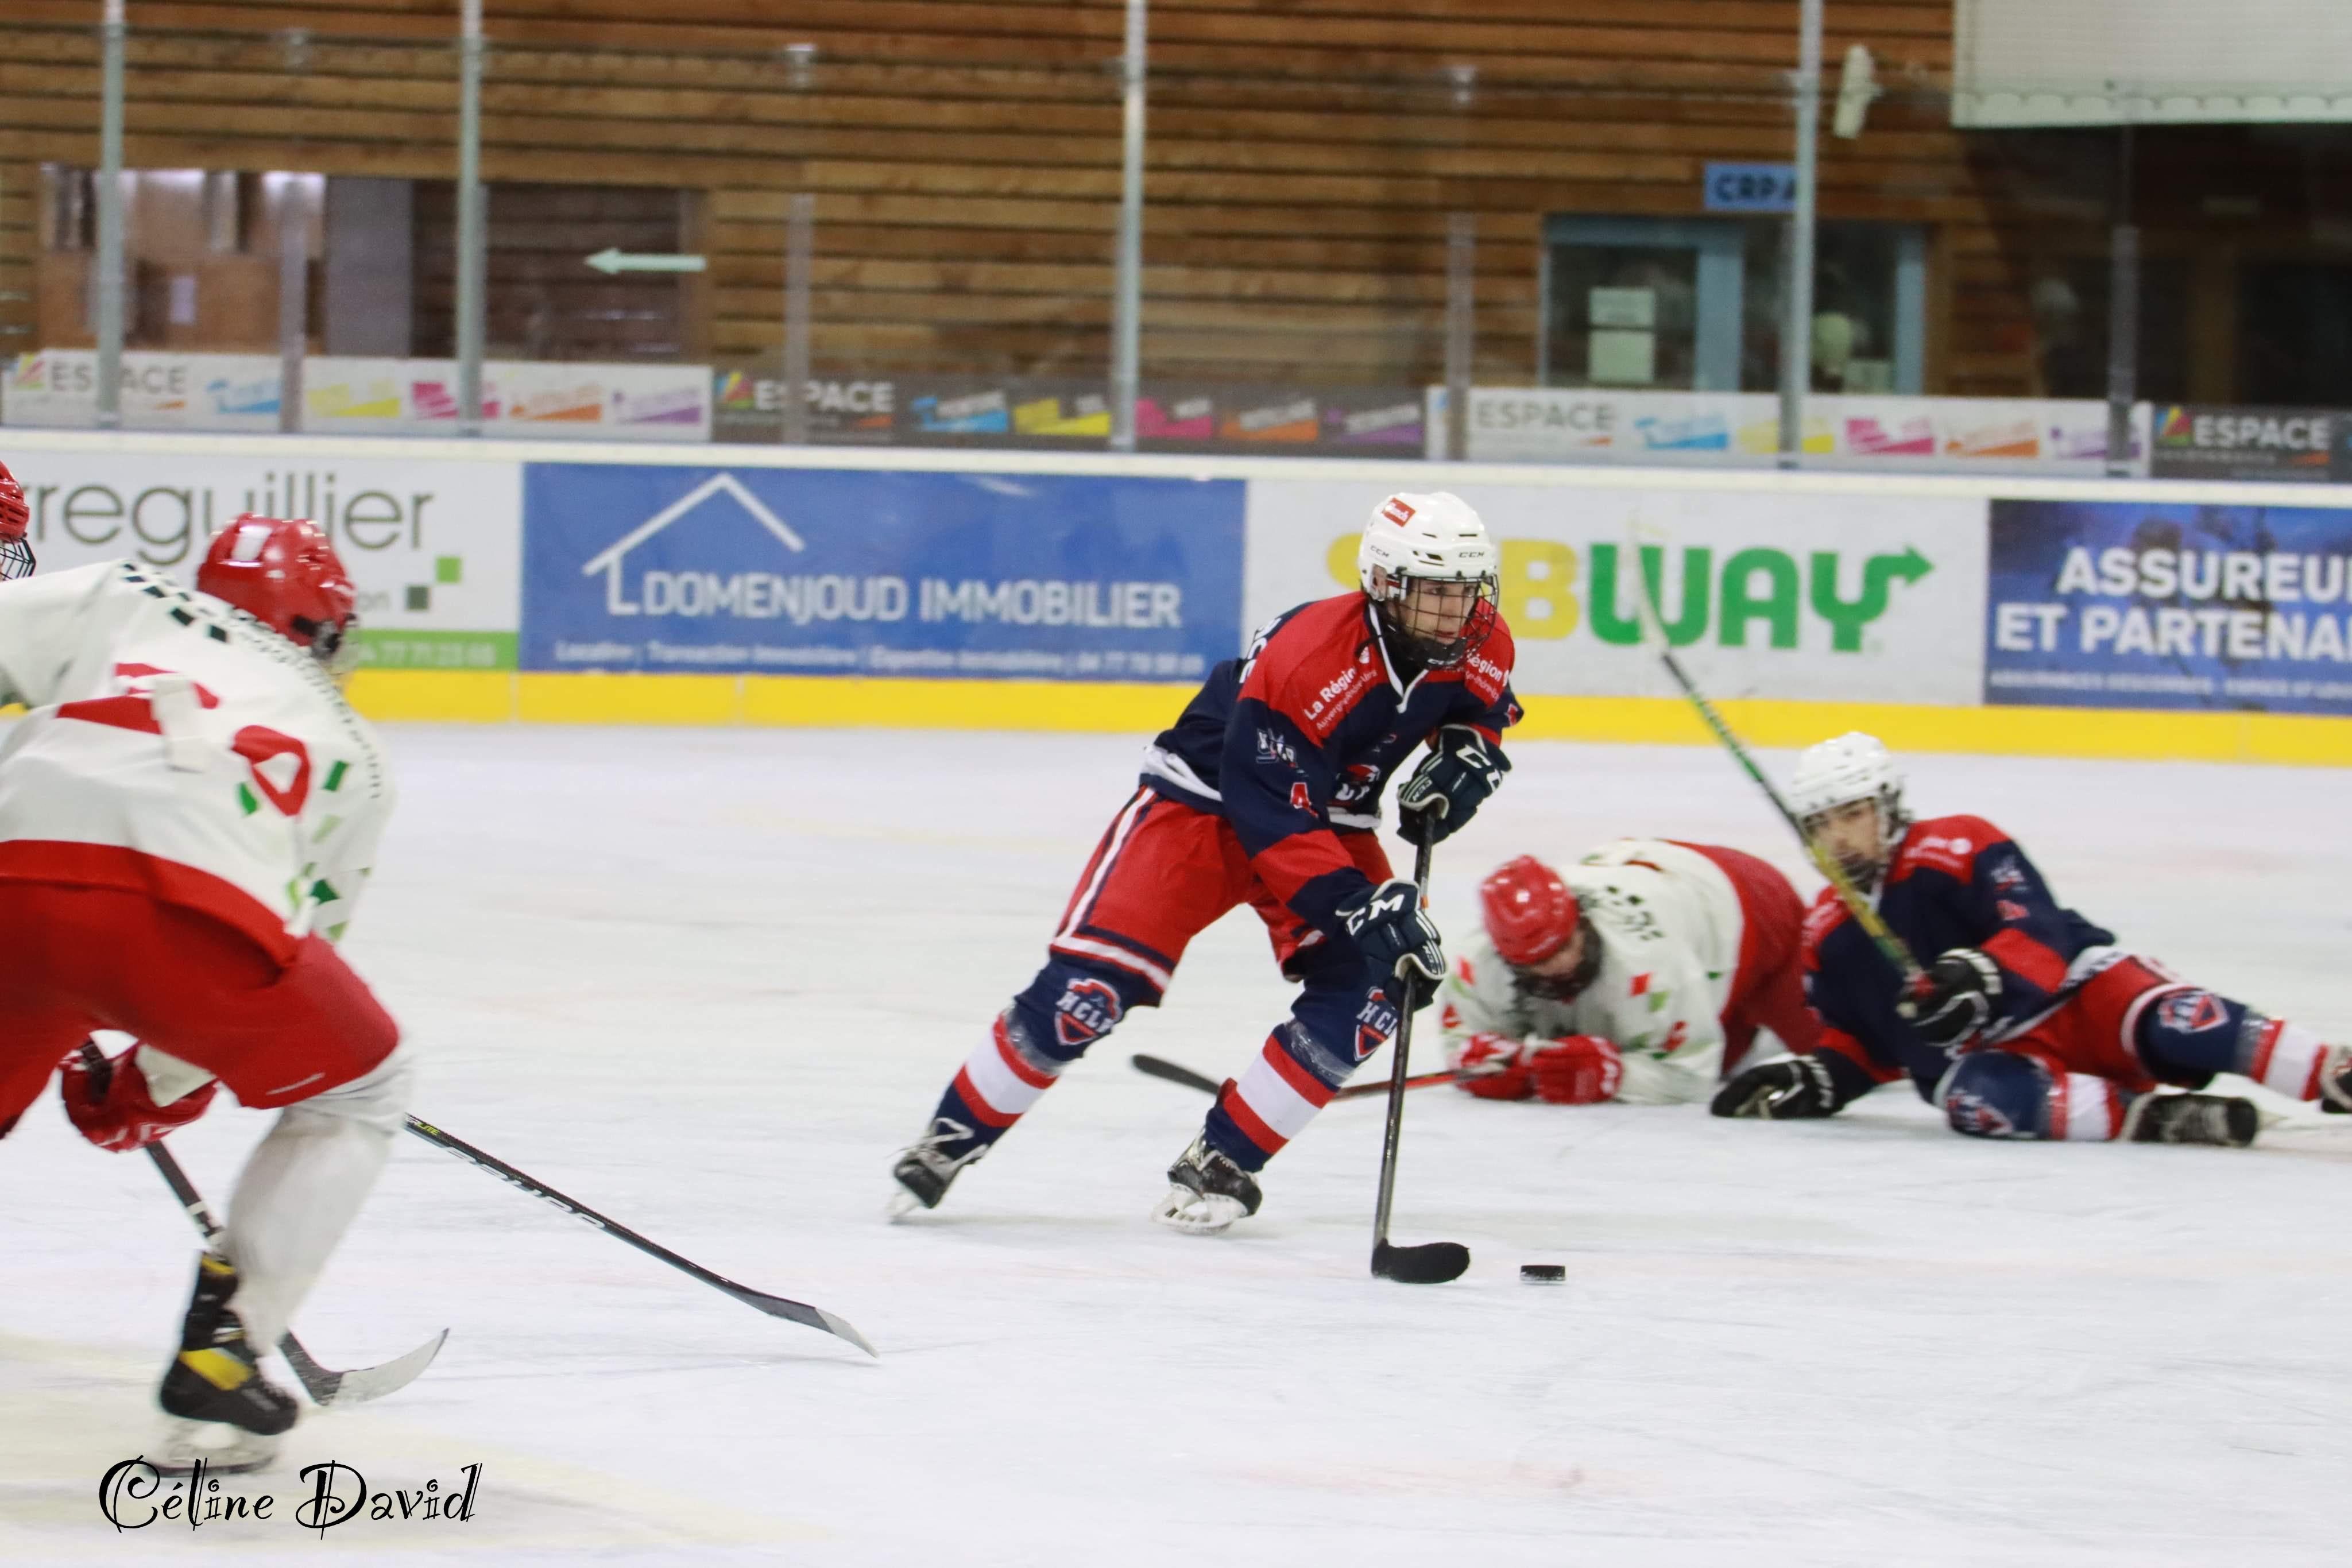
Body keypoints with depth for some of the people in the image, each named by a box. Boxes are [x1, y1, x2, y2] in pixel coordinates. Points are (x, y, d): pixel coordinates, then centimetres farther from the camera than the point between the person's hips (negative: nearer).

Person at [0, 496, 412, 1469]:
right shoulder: (348, 752, 32)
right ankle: (219, 1359, 14)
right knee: (356, 1091, 24)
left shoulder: (118, 600, 30)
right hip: (193, 908, -2)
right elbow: (294, 957, 32)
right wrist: (159, 1088, 44)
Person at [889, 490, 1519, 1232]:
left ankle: (1221, 1164, -6)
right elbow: (1273, 822, -34)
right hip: (1205, 802, -6)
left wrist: (1463, 754, -11)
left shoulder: (1480, 644, -13)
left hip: (1329, 820, 6)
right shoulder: (1305, 658, -34)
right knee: (1089, 988, -16)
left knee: (1369, 989, -17)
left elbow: (1481, 707, 12)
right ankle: (950, 1141, 2)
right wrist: (1362, 905, -41)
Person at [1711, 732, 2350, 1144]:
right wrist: (1816, 1080, 2)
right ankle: (2149, 1118, -39)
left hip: (2073, 994, -3)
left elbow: (2041, 935, -15)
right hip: (1980, 1054, 3)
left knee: (2167, 1024, -33)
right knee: (1974, 1099, -34)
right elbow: (1867, 1044, 22)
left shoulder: (1961, 849, -5)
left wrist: (1981, 977, -33)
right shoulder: (1828, 936, 13)